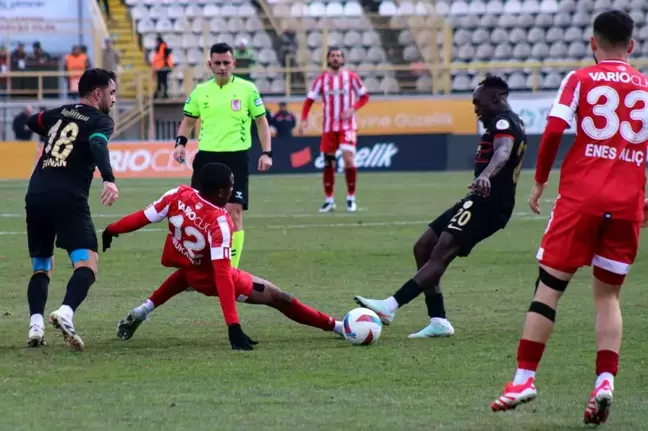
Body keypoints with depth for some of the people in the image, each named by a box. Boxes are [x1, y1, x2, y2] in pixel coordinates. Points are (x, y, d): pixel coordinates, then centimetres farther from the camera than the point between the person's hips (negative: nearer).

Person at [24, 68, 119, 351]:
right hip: (68, 198, -6)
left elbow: (32, 122, 40)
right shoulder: (100, 121, 4)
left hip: (36, 195, 6)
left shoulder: (61, 113, 21)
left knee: (41, 266, 18)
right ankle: (66, 312, -38)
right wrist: (109, 180, -33)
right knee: (87, 265, -12)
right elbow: (98, 145, -18)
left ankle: (36, 323, -3)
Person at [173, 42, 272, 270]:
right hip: (206, 157, 3)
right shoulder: (200, 91, 8)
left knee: (234, 213, -8)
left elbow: (261, 121, 5)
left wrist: (266, 152, -4)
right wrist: (180, 143, 0)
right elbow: (188, 121, 18)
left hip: (236, 157, -3)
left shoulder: (247, 89, 0)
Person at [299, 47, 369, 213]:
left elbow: (364, 96, 5)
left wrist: (352, 109, -13)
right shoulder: (322, 79, 2)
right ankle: (329, 200, 16)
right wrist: (303, 120, -10)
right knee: (328, 162, 5)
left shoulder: (351, 77, -2)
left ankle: (351, 198, -5)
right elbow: (309, 100, 3)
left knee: (348, 158, -17)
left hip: (347, 126, -2)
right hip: (328, 127, 2)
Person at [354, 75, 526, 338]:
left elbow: (503, 152, -32)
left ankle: (390, 307, -38)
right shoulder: (512, 124, 22)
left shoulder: (503, 121, -11)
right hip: (488, 203, 11)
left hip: (486, 202, -11)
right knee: (423, 249, 9)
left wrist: (485, 176, -51)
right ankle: (438, 321, 4)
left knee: (440, 254, -24)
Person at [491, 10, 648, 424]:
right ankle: (606, 380, -7)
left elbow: (553, 131, -7)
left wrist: (540, 181, 5)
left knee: (549, 285, 2)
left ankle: (525, 377, -2)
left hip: (580, 196, -2)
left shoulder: (580, 80, 3)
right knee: (608, 294, 11)